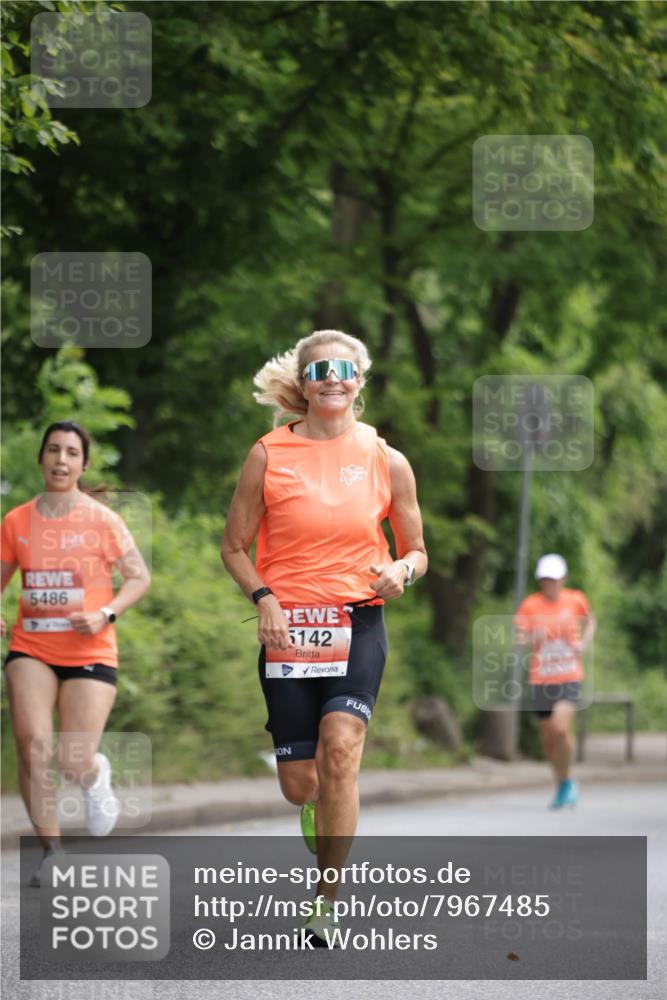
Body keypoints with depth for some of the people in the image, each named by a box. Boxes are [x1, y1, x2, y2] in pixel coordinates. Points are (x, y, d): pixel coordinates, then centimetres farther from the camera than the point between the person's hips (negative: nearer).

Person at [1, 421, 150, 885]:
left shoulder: (103, 521, -4)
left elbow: (139, 577, 0)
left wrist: (105, 614, -16)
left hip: (90, 653, -2)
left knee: (75, 763, -8)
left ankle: (96, 778, 33)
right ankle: (51, 851, -3)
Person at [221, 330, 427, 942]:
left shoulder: (387, 461, 5)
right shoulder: (269, 455, 2)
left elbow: (416, 551, 13)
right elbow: (234, 547, 7)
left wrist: (402, 571, -10)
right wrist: (264, 597, -11)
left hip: (359, 623, -1)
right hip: (288, 627, 1)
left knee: (340, 748, -23)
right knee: (299, 786, 1)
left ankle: (327, 903, -15)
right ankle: (323, 813, 41)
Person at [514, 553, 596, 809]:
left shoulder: (575, 600, 1)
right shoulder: (530, 604, -2)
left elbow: (590, 620, 20)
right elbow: (520, 637, -9)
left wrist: (583, 642, 2)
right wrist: (530, 638, -31)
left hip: (569, 677, -2)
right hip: (540, 679, 2)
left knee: (560, 729, -21)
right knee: (548, 737, 6)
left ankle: (566, 782, -1)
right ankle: (562, 784, 28)